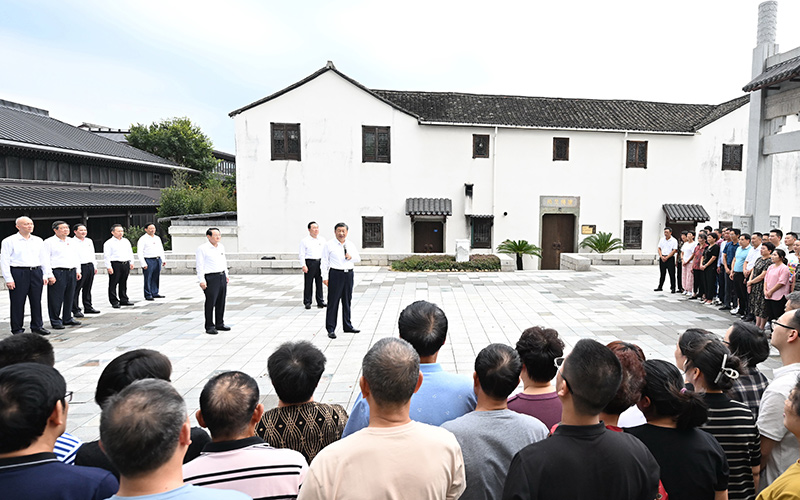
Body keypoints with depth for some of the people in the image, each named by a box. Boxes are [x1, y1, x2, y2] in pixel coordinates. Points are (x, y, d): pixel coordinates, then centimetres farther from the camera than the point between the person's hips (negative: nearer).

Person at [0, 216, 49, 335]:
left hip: (36, 272, 4)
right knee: (18, 302, 1)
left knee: (37, 301, 8)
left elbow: (44, 258, 16)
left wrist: (45, 275, 9)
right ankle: (17, 329, 10)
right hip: (18, 273, -4)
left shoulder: (38, 241, 13)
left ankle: (37, 326, 18)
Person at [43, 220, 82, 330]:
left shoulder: (71, 241, 17)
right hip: (57, 272, -6)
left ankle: (67, 319, 23)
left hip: (71, 272, 6)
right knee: (56, 299, -3)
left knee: (69, 297, 12)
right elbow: (45, 260, -8)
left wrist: (78, 271, 14)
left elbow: (77, 257, 22)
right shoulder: (49, 242, -3)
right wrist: (50, 275, -14)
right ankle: (55, 321, 6)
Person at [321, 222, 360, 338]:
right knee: (333, 302, -3)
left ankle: (347, 326, 25)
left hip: (349, 274, 5)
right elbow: (325, 262, -3)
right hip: (335, 274, -5)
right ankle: (331, 329, 2)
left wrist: (351, 257, -5)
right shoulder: (329, 245, -1)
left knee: (347, 301, 13)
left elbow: (358, 259, 18)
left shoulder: (351, 245, 14)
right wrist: (325, 277, -9)